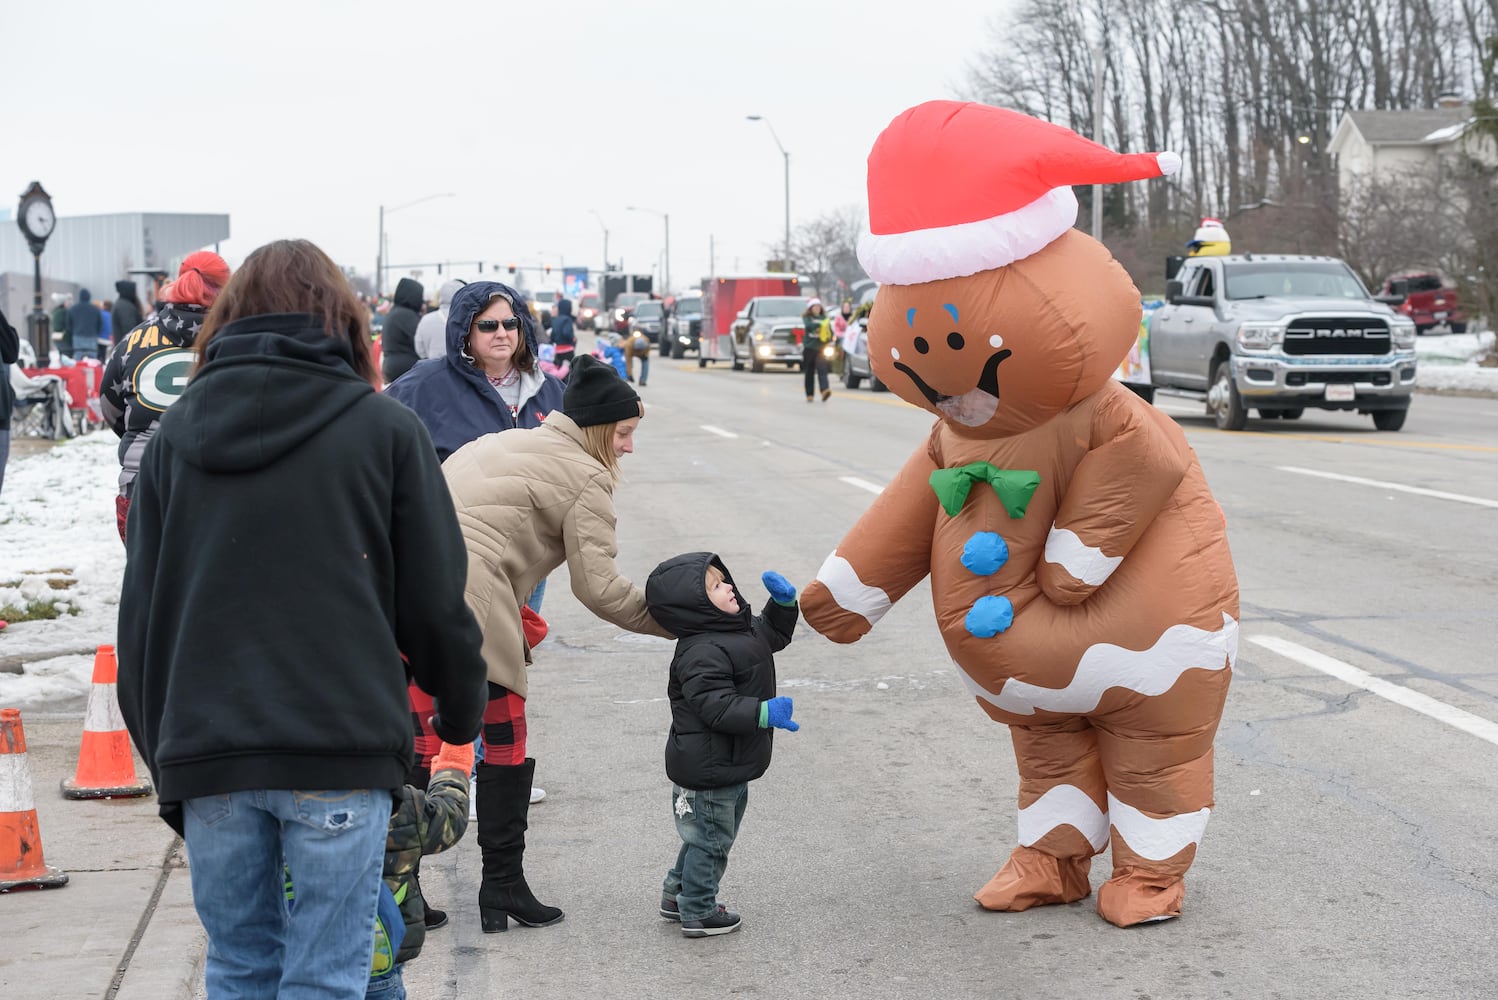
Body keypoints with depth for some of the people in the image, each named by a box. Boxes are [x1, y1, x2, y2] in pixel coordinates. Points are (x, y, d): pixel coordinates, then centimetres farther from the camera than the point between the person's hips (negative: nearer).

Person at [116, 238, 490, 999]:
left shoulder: (172, 436, 11)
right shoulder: (384, 429, 2)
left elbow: (139, 613, 10)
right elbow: (435, 601, 2)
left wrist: (163, 760, 17)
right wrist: (460, 714, 18)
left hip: (206, 755, 3)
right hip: (341, 745, -3)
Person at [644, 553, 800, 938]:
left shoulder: (744, 629, 5)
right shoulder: (702, 653, -27)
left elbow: (774, 634, 23)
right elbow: (716, 707, -32)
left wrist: (784, 602, 7)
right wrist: (764, 713, -36)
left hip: (729, 764, 10)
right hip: (708, 769, -10)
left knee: (710, 835, 24)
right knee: (710, 837, 4)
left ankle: (677, 893, 39)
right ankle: (697, 913, 18)